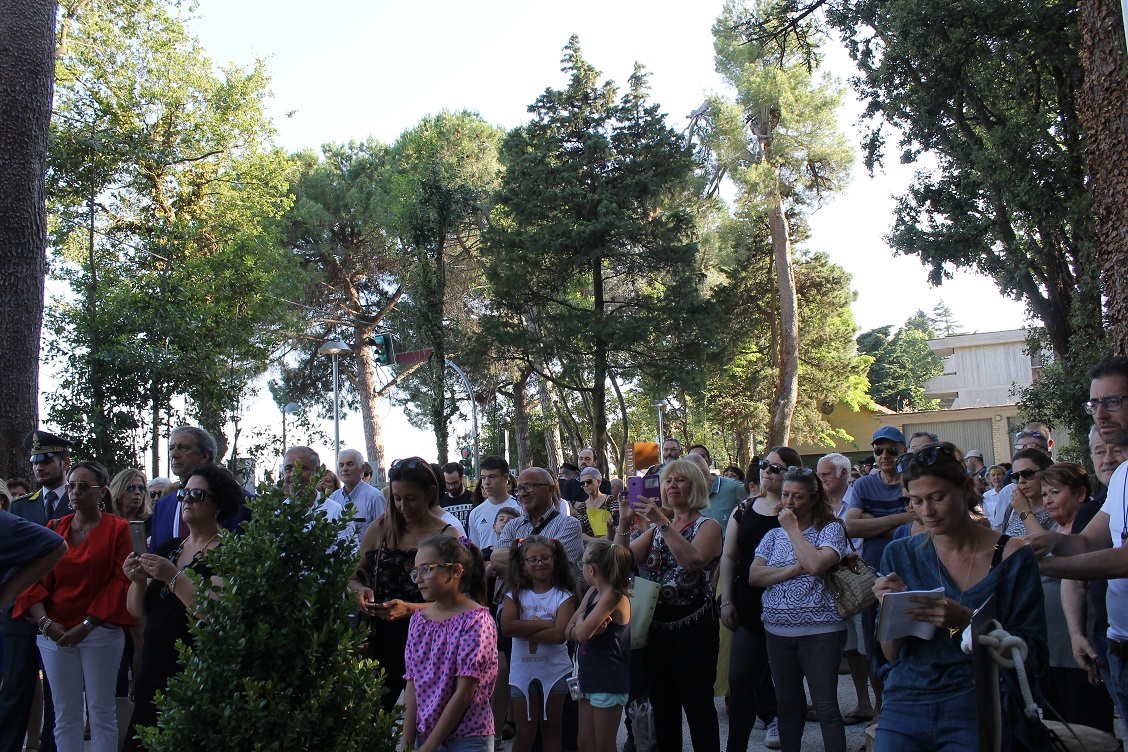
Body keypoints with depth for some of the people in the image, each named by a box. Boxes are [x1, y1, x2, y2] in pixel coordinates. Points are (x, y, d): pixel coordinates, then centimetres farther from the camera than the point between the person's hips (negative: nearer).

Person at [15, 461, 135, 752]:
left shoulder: (117, 529, -2)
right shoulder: (55, 528, 9)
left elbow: (121, 581, -6)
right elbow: (36, 580, 5)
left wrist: (86, 625, -12)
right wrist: (46, 622, -10)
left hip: (100, 632, -3)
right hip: (55, 633, 3)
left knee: (102, 711, 3)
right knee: (65, 714, 8)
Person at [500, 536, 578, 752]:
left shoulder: (564, 596, -5)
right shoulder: (515, 595, 0)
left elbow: (559, 634, -18)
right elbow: (506, 627, -17)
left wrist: (524, 631, -17)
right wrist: (544, 623, -17)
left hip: (555, 670, -1)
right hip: (522, 671, 1)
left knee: (551, 729, 13)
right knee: (524, 732, 9)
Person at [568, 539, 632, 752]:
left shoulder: (613, 595, -20)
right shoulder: (592, 592, 7)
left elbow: (582, 632, -26)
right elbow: (570, 631, 4)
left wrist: (581, 620, -5)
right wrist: (589, 627, -15)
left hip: (608, 681, -8)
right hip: (589, 678, 8)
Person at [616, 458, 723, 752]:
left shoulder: (707, 526, -2)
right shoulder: (656, 527, 13)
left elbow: (693, 560, -23)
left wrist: (662, 522, -27)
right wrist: (624, 523, -12)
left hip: (693, 626, -5)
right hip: (657, 625, 5)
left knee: (698, 705, -2)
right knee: (662, 705, 12)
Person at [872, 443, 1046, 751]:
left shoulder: (1012, 555, -2)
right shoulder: (900, 555, 4)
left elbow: (1030, 653, -6)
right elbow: (891, 655, 5)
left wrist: (966, 620, -21)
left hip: (978, 706, -2)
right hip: (906, 704, 2)